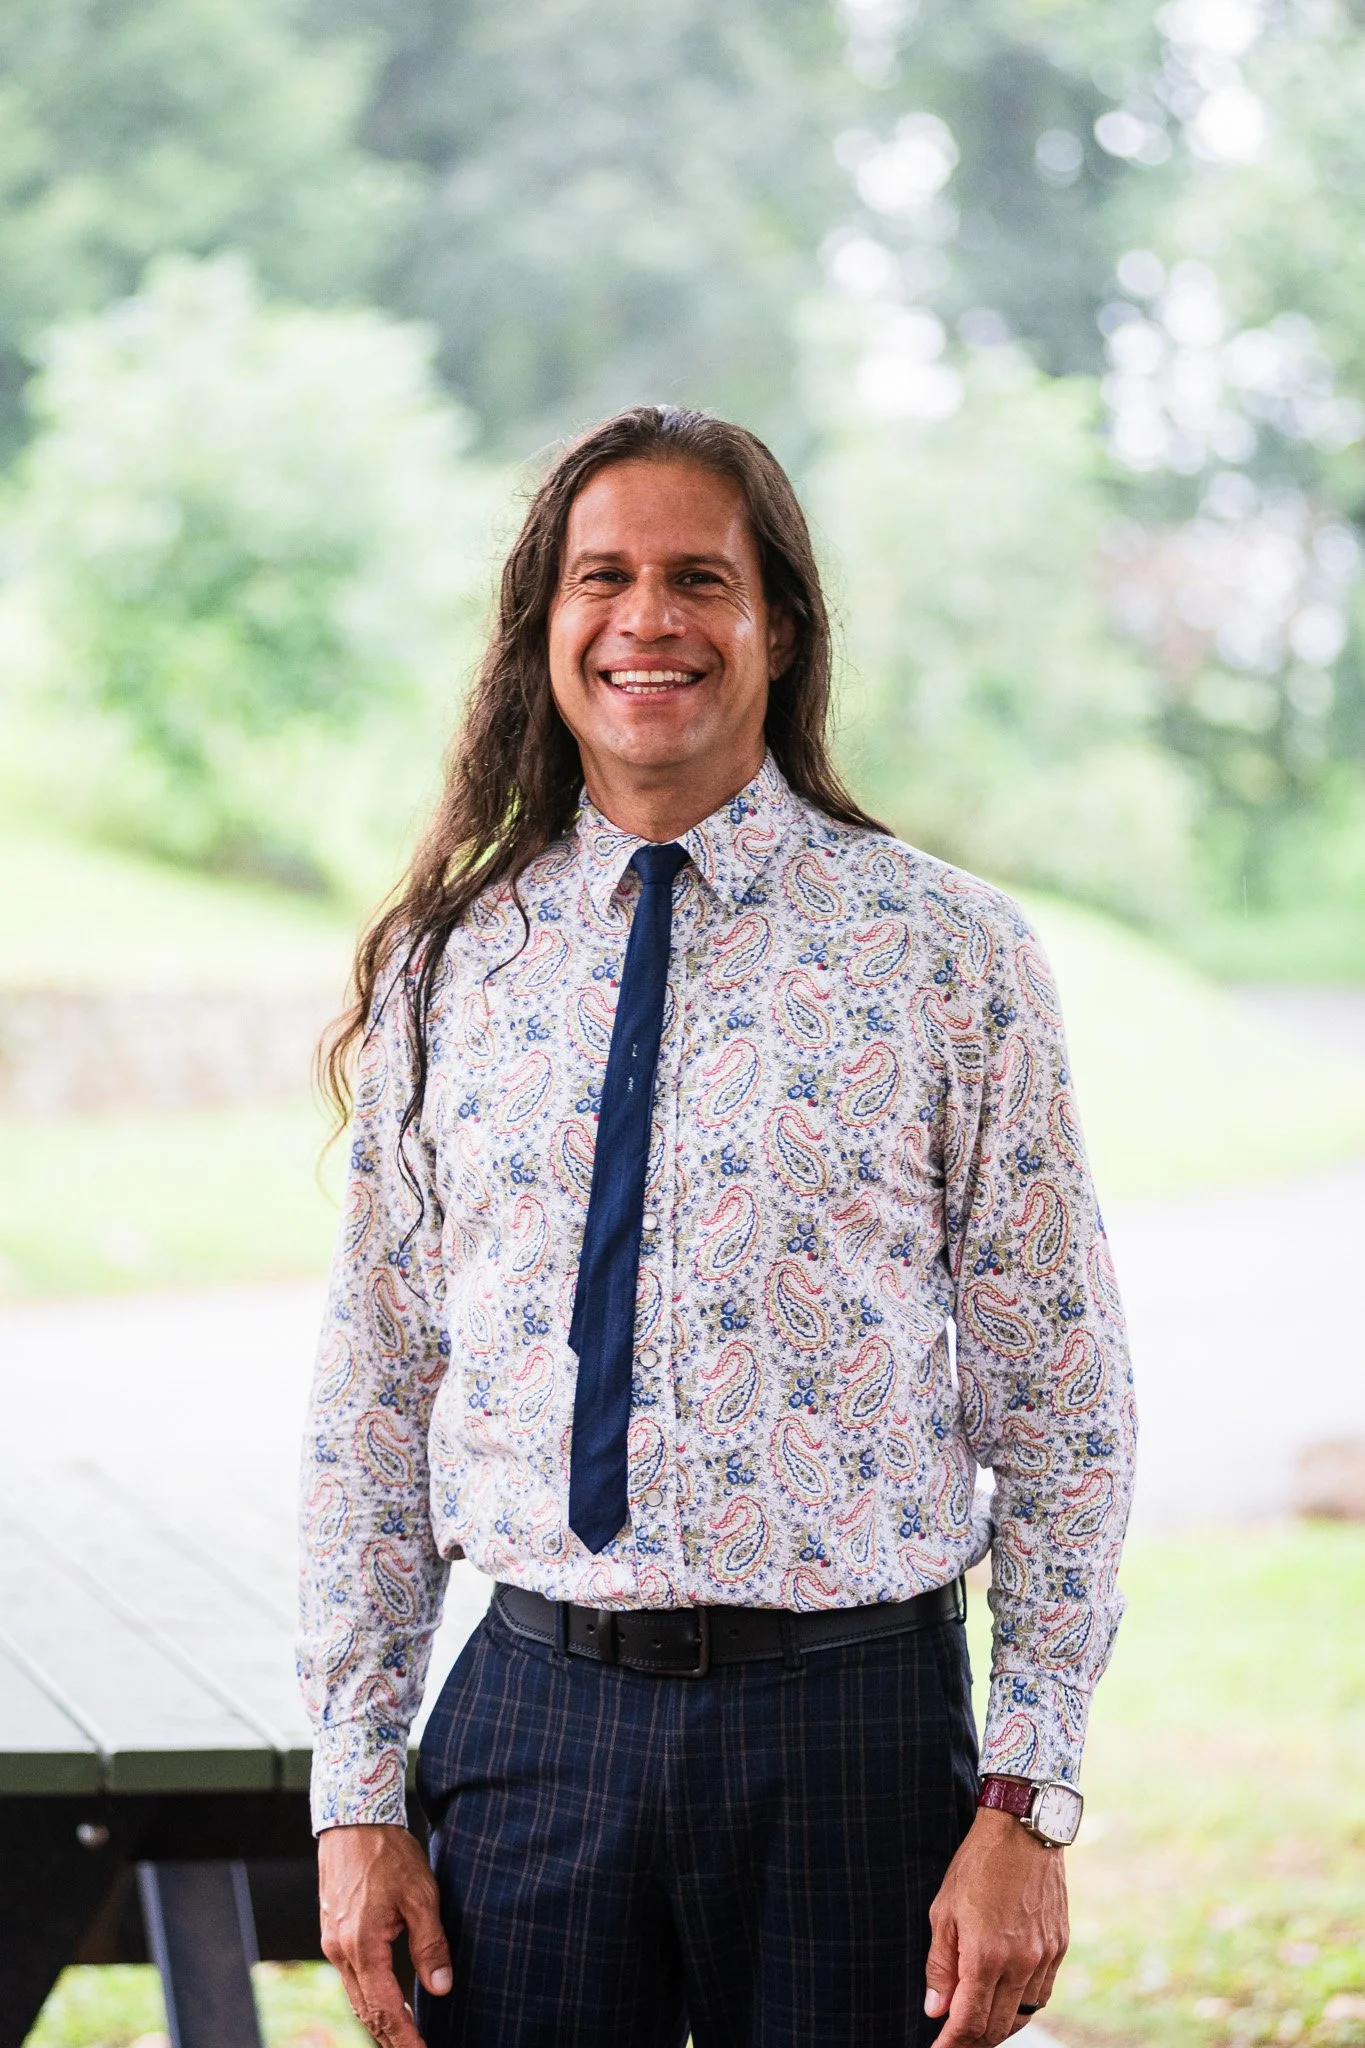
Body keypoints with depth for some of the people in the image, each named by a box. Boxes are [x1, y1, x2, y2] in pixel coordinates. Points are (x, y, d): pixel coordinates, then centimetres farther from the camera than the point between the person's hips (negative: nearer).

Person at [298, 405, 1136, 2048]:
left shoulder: (951, 955, -1)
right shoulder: (447, 971, 6)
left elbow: (1060, 1405, -1)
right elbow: (369, 1401, 8)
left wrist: (1024, 1805, -6)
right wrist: (358, 1798, 3)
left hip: (852, 1714, -1)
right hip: (534, 1711, 2)